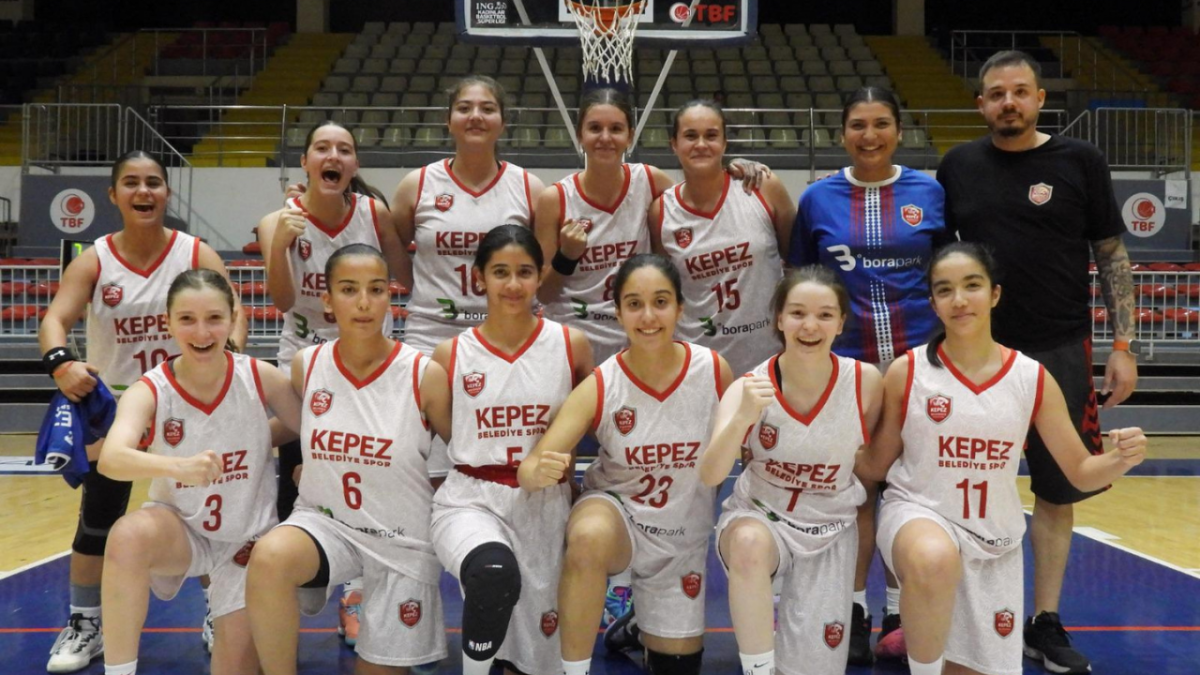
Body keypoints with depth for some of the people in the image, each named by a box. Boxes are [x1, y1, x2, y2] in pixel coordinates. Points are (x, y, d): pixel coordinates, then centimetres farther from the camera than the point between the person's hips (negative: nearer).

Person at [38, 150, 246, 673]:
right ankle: (85, 625, 23)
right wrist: (60, 362, -42)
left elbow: (233, 316, -18)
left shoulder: (197, 254, -9)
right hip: (114, 403, 1)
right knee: (97, 518, 5)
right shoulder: (93, 261, -7)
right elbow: (55, 318, -20)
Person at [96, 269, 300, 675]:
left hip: (249, 537, 1)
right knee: (128, 536, -34)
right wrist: (178, 466, -57)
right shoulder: (148, 392, -19)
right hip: (180, 530, 0)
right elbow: (111, 460, -40)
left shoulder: (261, 378, -17)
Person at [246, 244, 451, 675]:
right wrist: (303, 470, 4)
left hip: (402, 539, -1)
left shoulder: (425, 375, -14)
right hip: (324, 521, 1)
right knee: (268, 558, -33)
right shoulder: (305, 366, -5)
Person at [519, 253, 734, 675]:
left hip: (684, 533, 2)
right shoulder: (598, 387, -19)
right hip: (615, 508, -2)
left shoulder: (715, 371, -16)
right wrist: (539, 472, -46)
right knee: (589, 538, -39)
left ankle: (646, 635, 48)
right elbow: (531, 469, -26)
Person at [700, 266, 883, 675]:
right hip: (758, 515, -2)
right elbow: (710, 476, -28)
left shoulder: (866, 383, -14)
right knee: (749, 544, -38)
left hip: (831, 529, 2)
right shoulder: (750, 387, -17)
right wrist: (743, 417, -44)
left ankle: (797, 609, 32)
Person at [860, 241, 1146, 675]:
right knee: (936, 560, -39)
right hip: (916, 513, -3)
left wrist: (1121, 460, -18)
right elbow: (876, 466, 1)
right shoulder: (906, 372, -8)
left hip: (994, 542, 3)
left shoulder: (1033, 379, -4)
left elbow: (1080, 472, 2)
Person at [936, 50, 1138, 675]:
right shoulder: (958, 166, 4)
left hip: (1060, 352, -1)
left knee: (1057, 491, 7)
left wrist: (1123, 346, -3)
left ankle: (1045, 623, 21)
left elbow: (1112, 257, 2)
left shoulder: (1079, 161, 0)